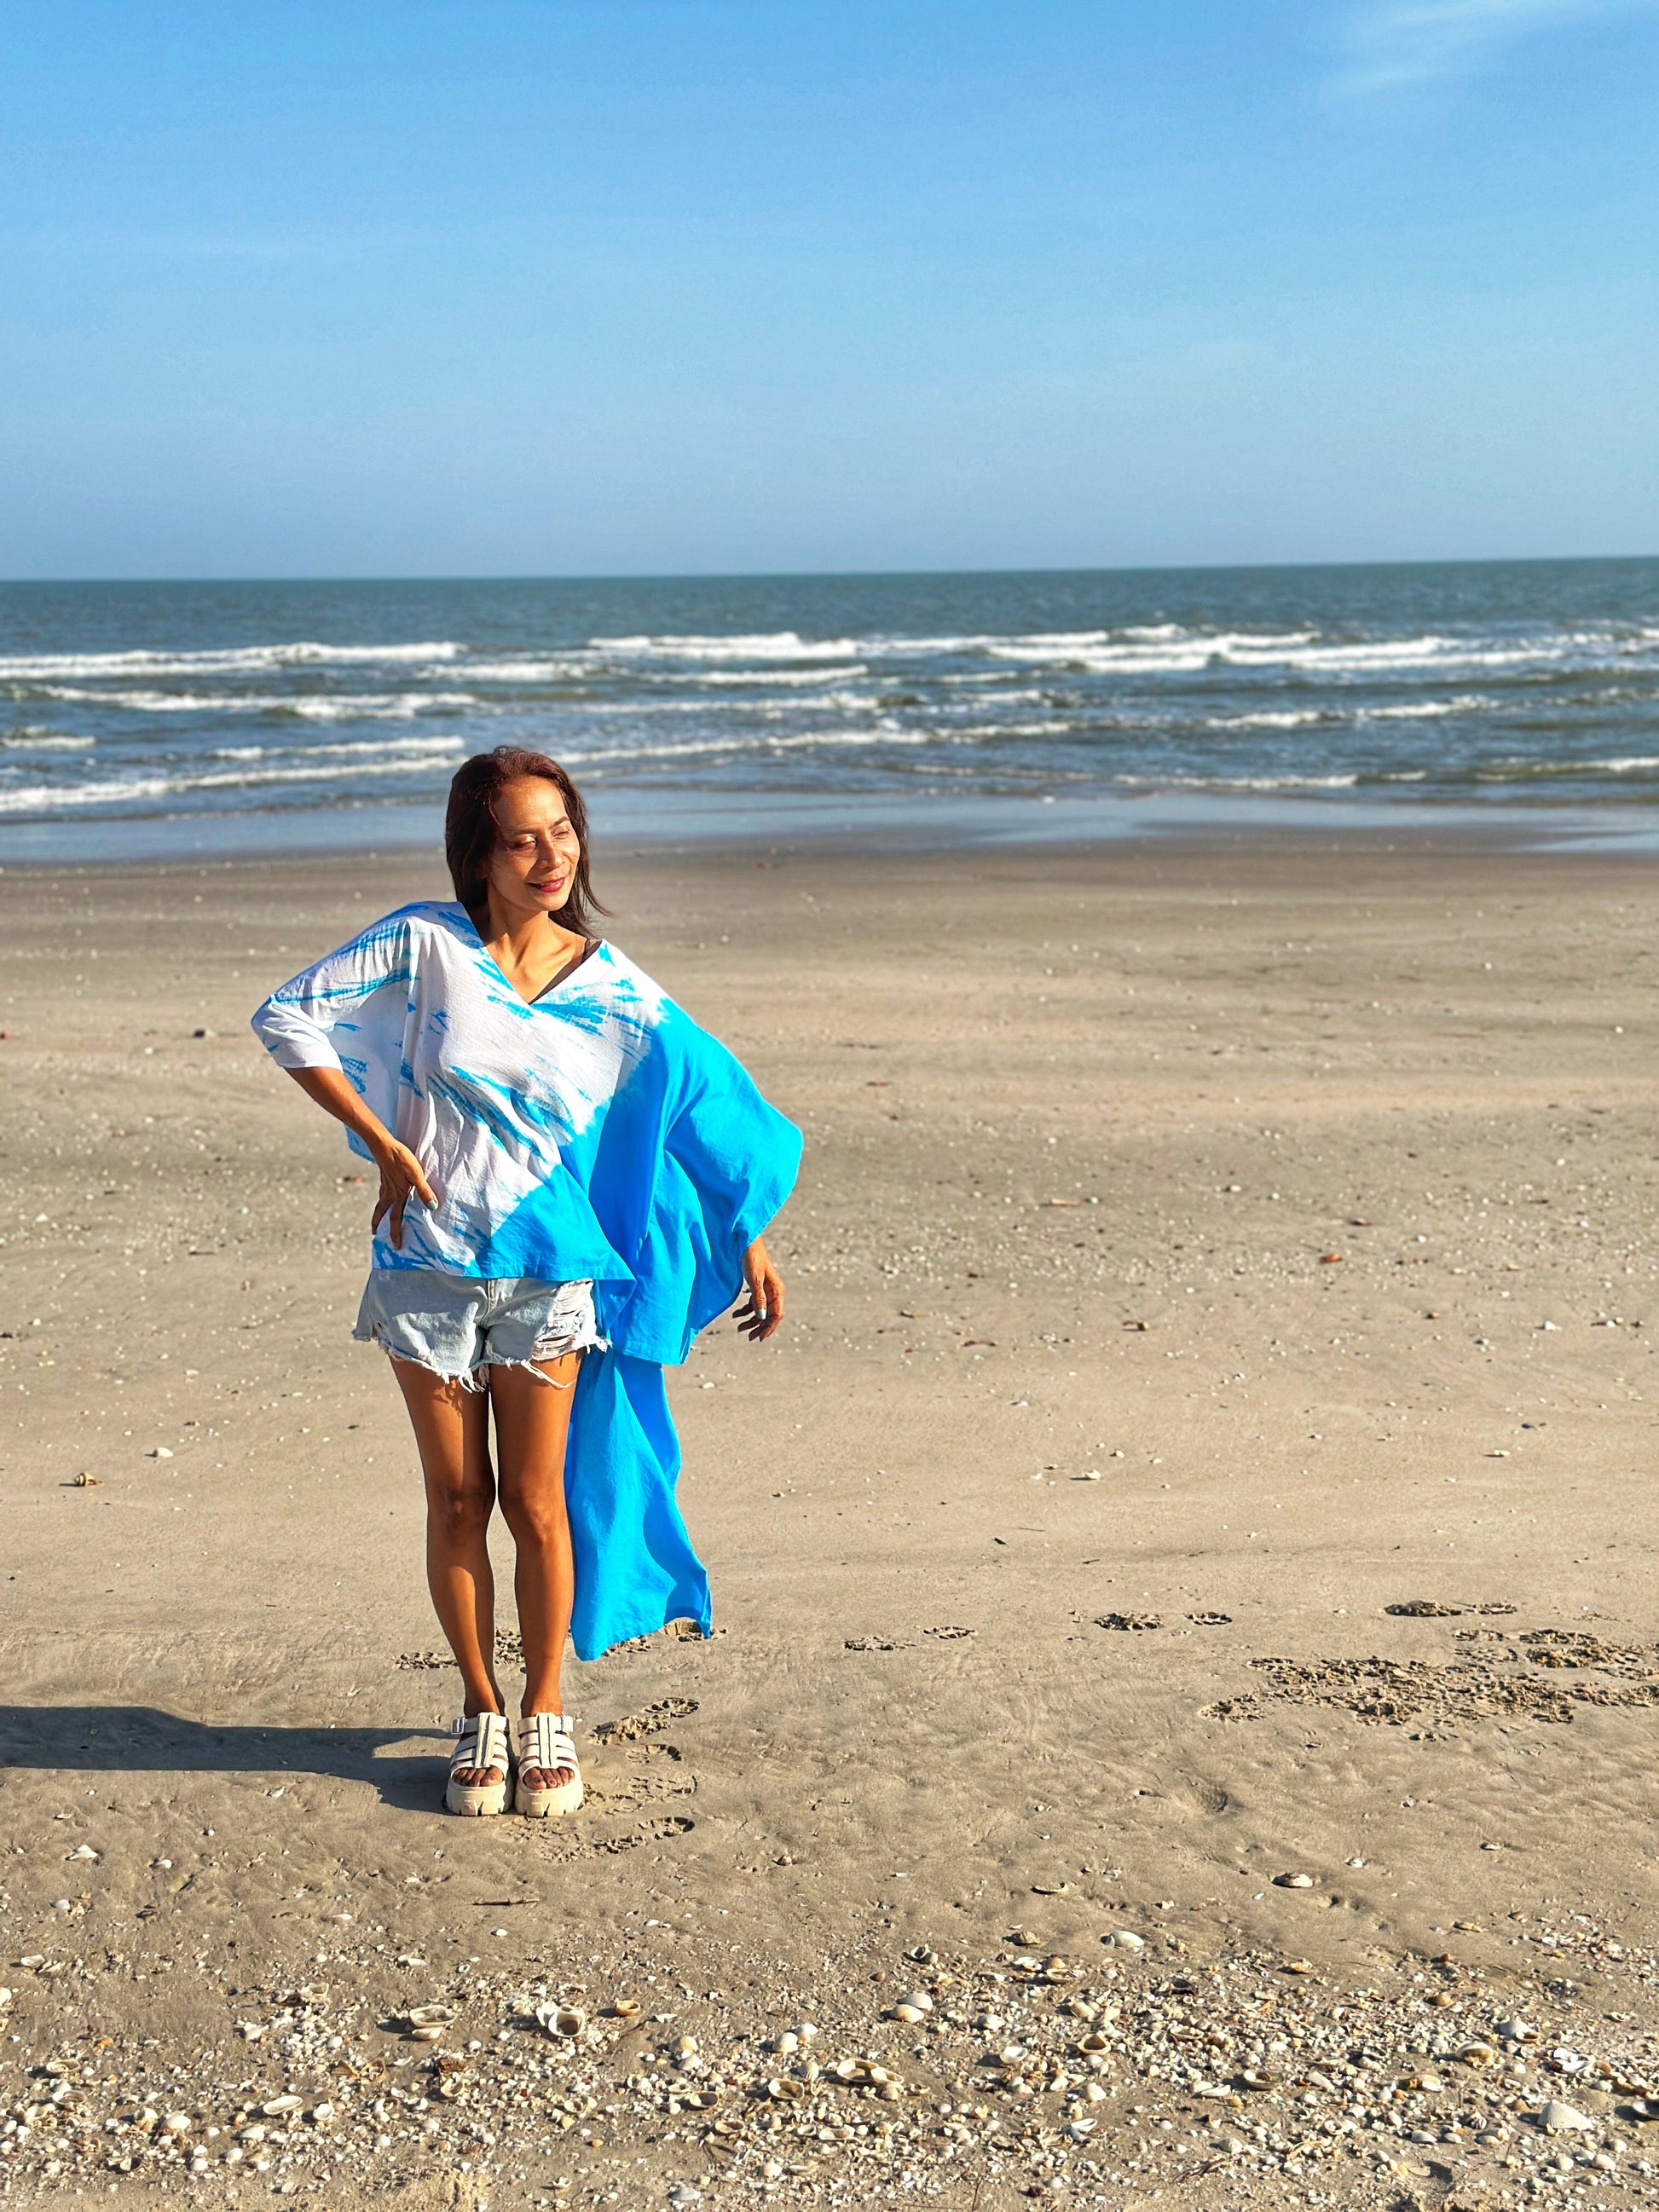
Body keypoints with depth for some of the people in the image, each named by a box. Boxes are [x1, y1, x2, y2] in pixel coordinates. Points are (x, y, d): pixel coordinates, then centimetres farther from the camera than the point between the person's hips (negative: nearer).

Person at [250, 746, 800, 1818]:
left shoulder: (611, 987, -2)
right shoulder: (425, 944, -6)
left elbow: (707, 1099, 7)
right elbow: (287, 1017, -4)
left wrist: (750, 1240, 6)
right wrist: (384, 1149, -7)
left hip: (549, 1267, 0)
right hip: (428, 1262, 0)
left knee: (537, 1502, 5)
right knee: (458, 1500, 8)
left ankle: (545, 1716, 22)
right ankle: (482, 1714, 24)